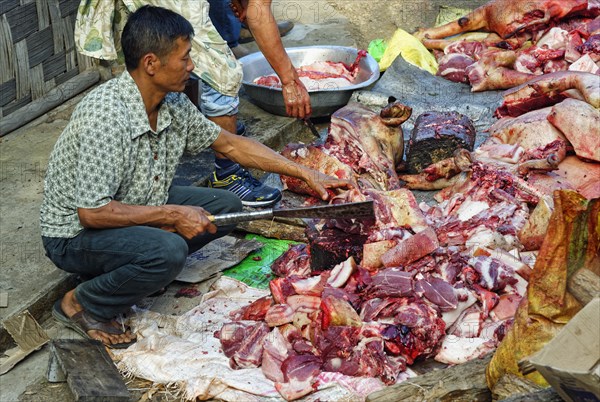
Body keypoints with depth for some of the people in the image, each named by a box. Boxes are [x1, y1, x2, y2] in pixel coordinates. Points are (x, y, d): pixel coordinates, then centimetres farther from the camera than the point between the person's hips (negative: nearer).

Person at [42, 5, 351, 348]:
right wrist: (173, 215, -24)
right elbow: (93, 213, -31)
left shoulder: (173, 103, -6)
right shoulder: (106, 115, -32)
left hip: (137, 210, 8)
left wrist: (304, 173, 4)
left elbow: (229, 143, 7)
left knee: (226, 205, 0)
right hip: (75, 234, -8)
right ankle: (82, 305, -8)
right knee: (168, 251, -34)